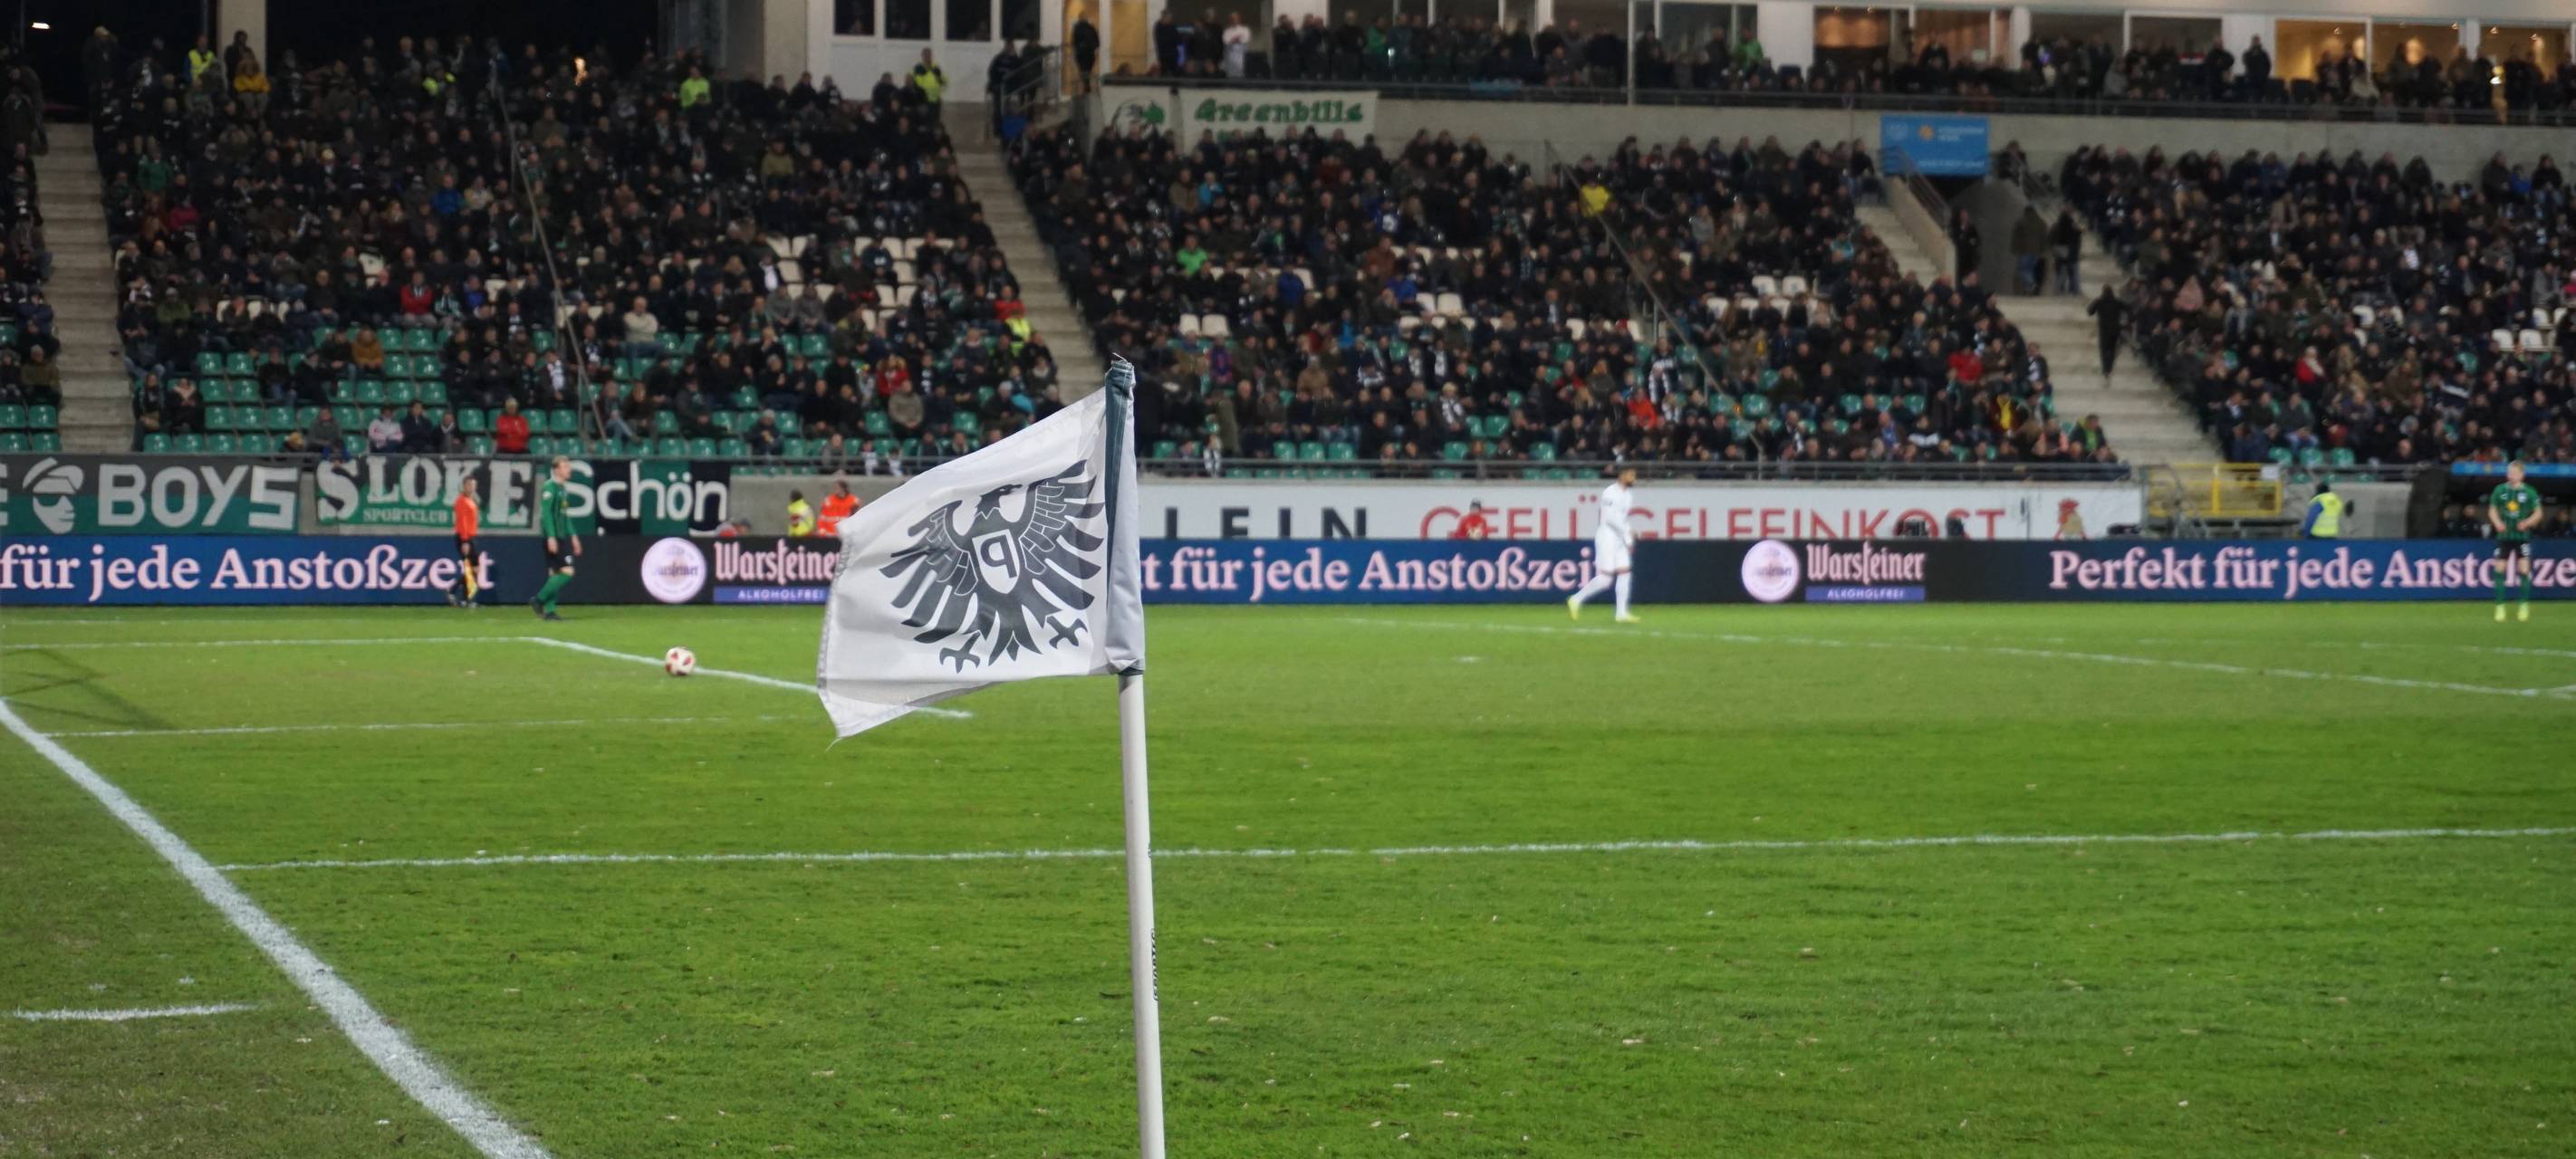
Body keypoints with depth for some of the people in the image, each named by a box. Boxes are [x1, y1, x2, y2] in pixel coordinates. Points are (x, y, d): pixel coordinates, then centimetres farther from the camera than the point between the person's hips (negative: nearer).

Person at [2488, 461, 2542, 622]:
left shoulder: (2529, 492, -2)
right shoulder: (2500, 490, 2)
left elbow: (2538, 513, 4)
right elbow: (2492, 510, 10)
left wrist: (2527, 523, -14)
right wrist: (2497, 523, -9)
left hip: (2522, 535, -1)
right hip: (2504, 535, 1)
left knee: (2524, 570, -4)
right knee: (2500, 570, -3)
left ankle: (2524, 607, 9)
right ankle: (2500, 608, 4)